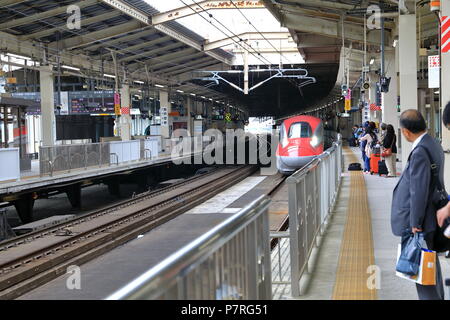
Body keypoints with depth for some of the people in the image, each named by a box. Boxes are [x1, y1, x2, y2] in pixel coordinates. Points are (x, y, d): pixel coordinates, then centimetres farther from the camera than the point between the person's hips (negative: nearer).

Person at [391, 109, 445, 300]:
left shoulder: (420, 152, -23)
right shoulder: (434, 145, 8)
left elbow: (419, 191, -25)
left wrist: (415, 224, -19)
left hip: (421, 221, -10)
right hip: (432, 217, 10)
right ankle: (438, 296, 36)